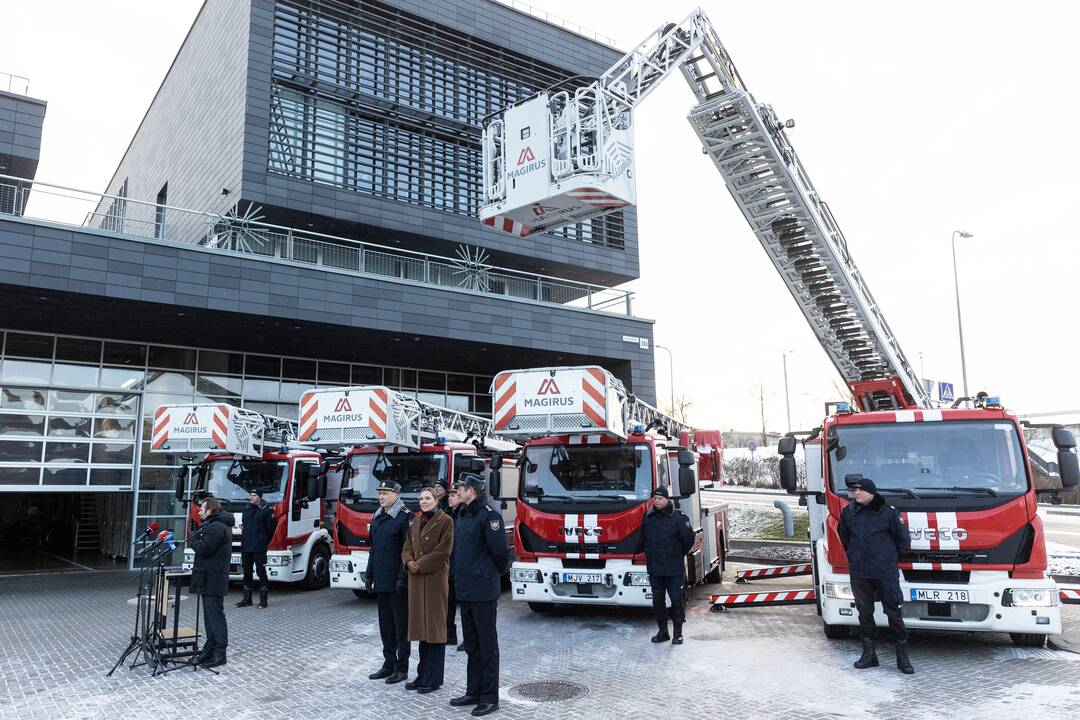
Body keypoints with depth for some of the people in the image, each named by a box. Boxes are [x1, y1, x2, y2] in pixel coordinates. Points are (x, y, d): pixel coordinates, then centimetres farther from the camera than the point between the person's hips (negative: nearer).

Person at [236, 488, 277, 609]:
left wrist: (264, 540, 3)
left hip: (259, 548, -7)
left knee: (261, 572, -5)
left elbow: (271, 526, -4)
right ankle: (247, 599, 21)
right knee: (247, 572, 12)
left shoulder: (266, 510, -6)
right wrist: (242, 528, 11)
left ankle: (263, 600, -1)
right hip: (245, 547, 7)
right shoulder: (247, 509, 15)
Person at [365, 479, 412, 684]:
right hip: (381, 581, 8)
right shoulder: (377, 518, 13)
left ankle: (402, 667, 9)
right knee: (385, 623, 14)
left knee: (401, 625, 1)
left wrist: (402, 577, -18)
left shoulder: (405, 517, -11)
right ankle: (389, 663, 24)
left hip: (397, 582, -7)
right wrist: (369, 575, 15)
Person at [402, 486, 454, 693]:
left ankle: (433, 679, 6)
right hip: (416, 579, 7)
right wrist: (409, 562, -6)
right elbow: (408, 547, 14)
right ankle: (423, 675, 19)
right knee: (421, 625, 11)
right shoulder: (417, 521, 14)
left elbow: (443, 551, -13)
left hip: (435, 578, -6)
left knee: (435, 627, -1)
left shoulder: (445, 521, -6)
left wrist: (420, 565, -13)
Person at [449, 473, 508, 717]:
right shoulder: (462, 516, 13)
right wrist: (460, 577, 15)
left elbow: (500, 551, -15)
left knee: (487, 645, 0)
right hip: (465, 591, 9)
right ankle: (473, 692, 28)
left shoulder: (488, 515, -15)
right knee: (471, 645, 17)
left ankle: (490, 698, 8)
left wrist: (497, 572, 1)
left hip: (483, 592, -9)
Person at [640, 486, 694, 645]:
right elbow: (643, 539, 20)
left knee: (676, 600, 1)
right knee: (657, 601, 9)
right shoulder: (648, 517, 6)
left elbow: (689, 538, -5)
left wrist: (679, 554, 4)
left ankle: (677, 634, 11)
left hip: (674, 569, -4)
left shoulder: (678, 516, -8)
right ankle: (663, 632, 21)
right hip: (654, 569, 4)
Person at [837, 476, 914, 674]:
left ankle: (902, 656, 11)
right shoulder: (848, 512, 3)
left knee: (893, 612, 0)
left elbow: (904, 539, 4)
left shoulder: (888, 512, -6)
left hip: (886, 573, -3)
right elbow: (844, 536, 22)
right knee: (865, 613, 9)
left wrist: (888, 555, 11)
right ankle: (868, 654, 20)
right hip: (859, 573, 3)